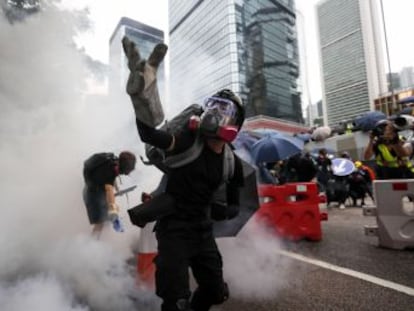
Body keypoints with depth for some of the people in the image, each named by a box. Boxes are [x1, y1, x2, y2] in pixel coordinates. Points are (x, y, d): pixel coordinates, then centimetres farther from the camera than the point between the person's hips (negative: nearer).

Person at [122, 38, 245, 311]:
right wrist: (140, 98, -46)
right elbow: (149, 135, -33)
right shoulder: (190, 141, -16)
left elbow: (234, 204, 9)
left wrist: (227, 210, -10)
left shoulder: (233, 163, -1)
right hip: (174, 229, -5)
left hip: (203, 230, 6)